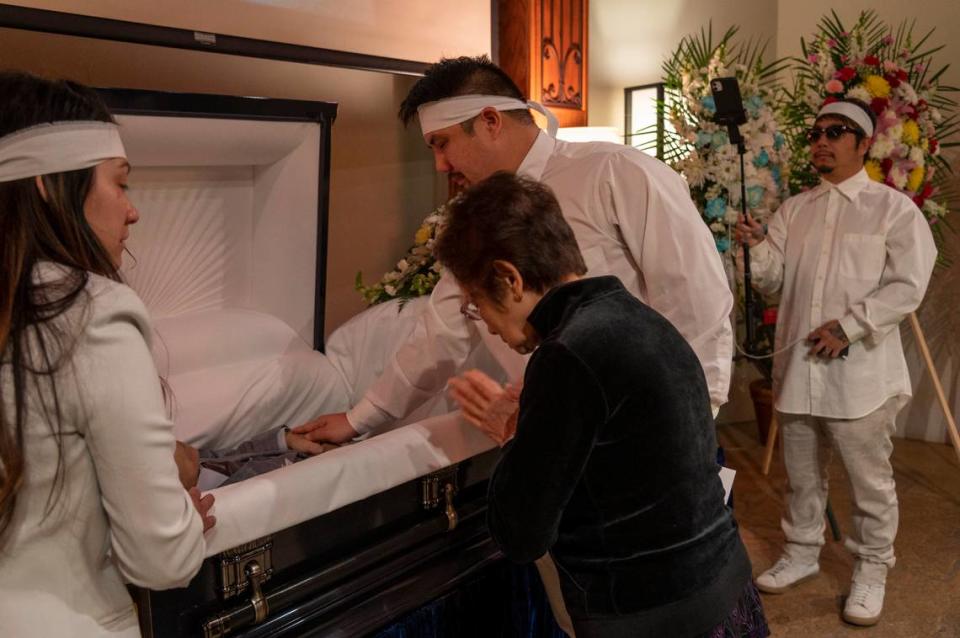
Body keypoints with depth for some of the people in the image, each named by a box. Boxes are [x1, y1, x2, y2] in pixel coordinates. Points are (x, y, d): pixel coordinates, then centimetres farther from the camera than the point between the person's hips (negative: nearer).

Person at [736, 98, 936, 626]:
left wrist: (848, 327, -18)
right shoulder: (794, 209, 11)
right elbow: (771, 281, 9)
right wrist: (757, 247, -11)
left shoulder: (894, 208, -4)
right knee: (802, 475, 18)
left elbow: (907, 286, -11)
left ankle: (871, 571, 24)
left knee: (870, 481, 7)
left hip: (858, 371, -4)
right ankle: (801, 554, 34)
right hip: (797, 366, 5)